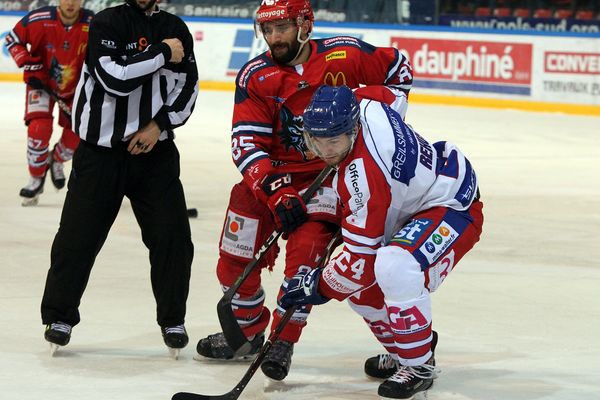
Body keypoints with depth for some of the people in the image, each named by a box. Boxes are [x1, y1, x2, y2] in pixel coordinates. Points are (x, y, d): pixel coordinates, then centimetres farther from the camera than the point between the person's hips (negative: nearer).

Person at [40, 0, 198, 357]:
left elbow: (188, 86, 6)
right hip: (102, 150, -3)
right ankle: (60, 316, 13)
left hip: (155, 150, 3)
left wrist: (159, 125, -8)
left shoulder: (176, 29, 7)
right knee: (78, 236, -3)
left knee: (172, 235, -2)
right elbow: (115, 77, -22)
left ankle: (173, 319, 14)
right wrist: (162, 53, -16)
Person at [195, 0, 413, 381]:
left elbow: (398, 68, 6)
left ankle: (284, 341, -7)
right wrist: (276, 191, -26)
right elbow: (247, 144, -13)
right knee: (236, 257, 1)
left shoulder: (343, 56, -11)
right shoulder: (255, 76, -8)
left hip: (328, 172, -3)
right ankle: (247, 330, 24)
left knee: (304, 253, -20)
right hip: (272, 173, 3)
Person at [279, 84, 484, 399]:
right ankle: (401, 350, 27)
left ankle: (418, 365, -19)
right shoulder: (365, 104, -12)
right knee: (358, 284, 5)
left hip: (454, 208, -11)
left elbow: (361, 258, -28)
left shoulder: (362, 173, -34)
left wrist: (317, 287, -13)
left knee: (393, 267, -37)